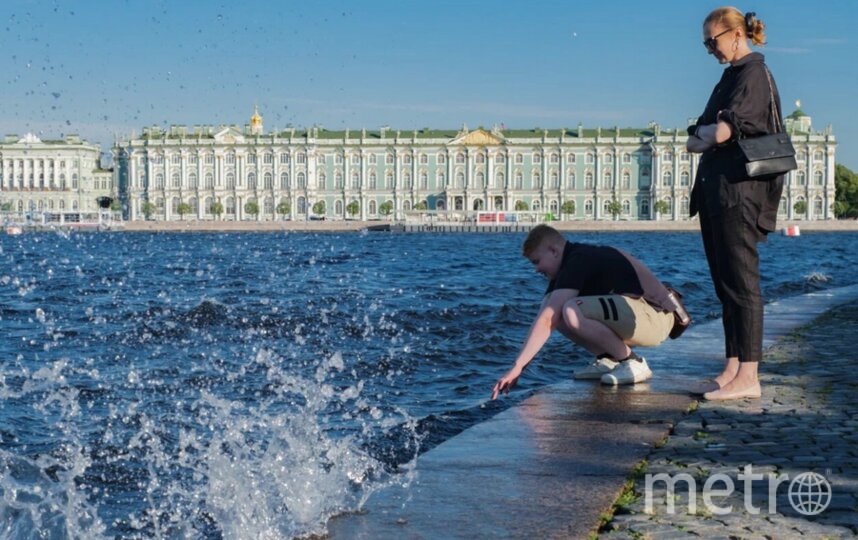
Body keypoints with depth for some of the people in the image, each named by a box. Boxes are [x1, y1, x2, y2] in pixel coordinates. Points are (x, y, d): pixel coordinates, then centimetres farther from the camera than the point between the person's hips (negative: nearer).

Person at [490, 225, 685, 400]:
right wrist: (520, 367, 1)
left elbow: (546, 320, -24)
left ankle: (634, 363, -13)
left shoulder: (579, 262, -18)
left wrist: (517, 367, -25)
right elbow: (547, 317, 8)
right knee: (554, 308, 2)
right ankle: (607, 359, 6)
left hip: (656, 316, -10)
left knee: (572, 312, -30)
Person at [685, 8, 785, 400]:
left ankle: (748, 378, -6)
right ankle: (733, 369, 15)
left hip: (738, 190, -10)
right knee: (725, 284, 10)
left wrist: (701, 134, 1)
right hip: (716, 190, 10)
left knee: (740, 283, -8)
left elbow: (721, 132, -20)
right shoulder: (732, 76, 20)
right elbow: (700, 139, 17)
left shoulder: (753, 74, -9)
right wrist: (708, 135, -5)